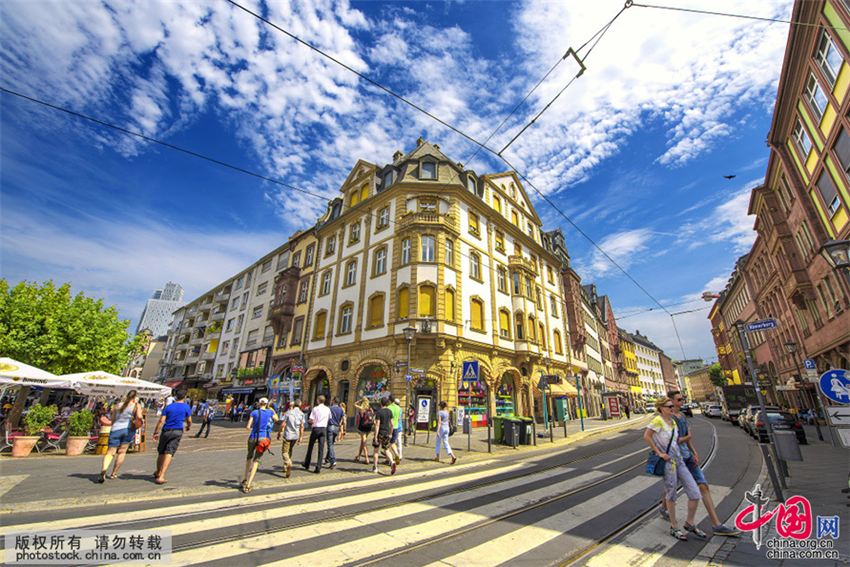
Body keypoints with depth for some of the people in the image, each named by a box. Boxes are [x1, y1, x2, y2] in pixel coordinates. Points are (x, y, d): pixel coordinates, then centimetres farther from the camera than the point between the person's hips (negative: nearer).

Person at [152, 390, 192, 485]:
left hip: (165, 431, 4)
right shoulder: (186, 406, 4)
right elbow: (189, 421, 7)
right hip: (177, 431, -4)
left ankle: (158, 473, 36)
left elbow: (161, 421, 1)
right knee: (169, 453, -7)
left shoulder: (168, 406, 9)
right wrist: (189, 426, 27)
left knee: (161, 453, 18)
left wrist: (156, 433, 4)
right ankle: (161, 477, -15)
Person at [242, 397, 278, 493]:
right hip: (263, 438, -1)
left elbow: (248, 427, -4)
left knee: (249, 457, 23)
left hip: (253, 437, 1)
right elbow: (277, 419, 21)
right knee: (256, 460, 2)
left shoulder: (254, 412, 0)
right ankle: (248, 485, -5)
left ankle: (245, 480, 34)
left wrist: (248, 427, 18)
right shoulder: (269, 412, 2)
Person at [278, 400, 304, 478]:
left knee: (285, 451, 0)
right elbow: (302, 427, 0)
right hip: (296, 436, 4)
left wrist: (279, 433, 6)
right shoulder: (301, 414, 1)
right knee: (290, 451, 20)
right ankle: (285, 468, 28)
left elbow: (283, 425, -6)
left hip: (287, 435, -3)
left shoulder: (288, 412, -5)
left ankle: (289, 464, -24)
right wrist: (300, 438, 7)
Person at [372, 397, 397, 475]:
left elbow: (377, 425, -16)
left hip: (380, 433, -4)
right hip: (387, 433, 4)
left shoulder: (379, 412, -12)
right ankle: (392, 462, -17)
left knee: (376, 449, 16)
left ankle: (375, 467, 21)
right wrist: (390, 434, 17)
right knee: (386, 450, 10)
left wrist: (375, 436, -15)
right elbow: (392, 424, 7)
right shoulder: (390, 411, 3)